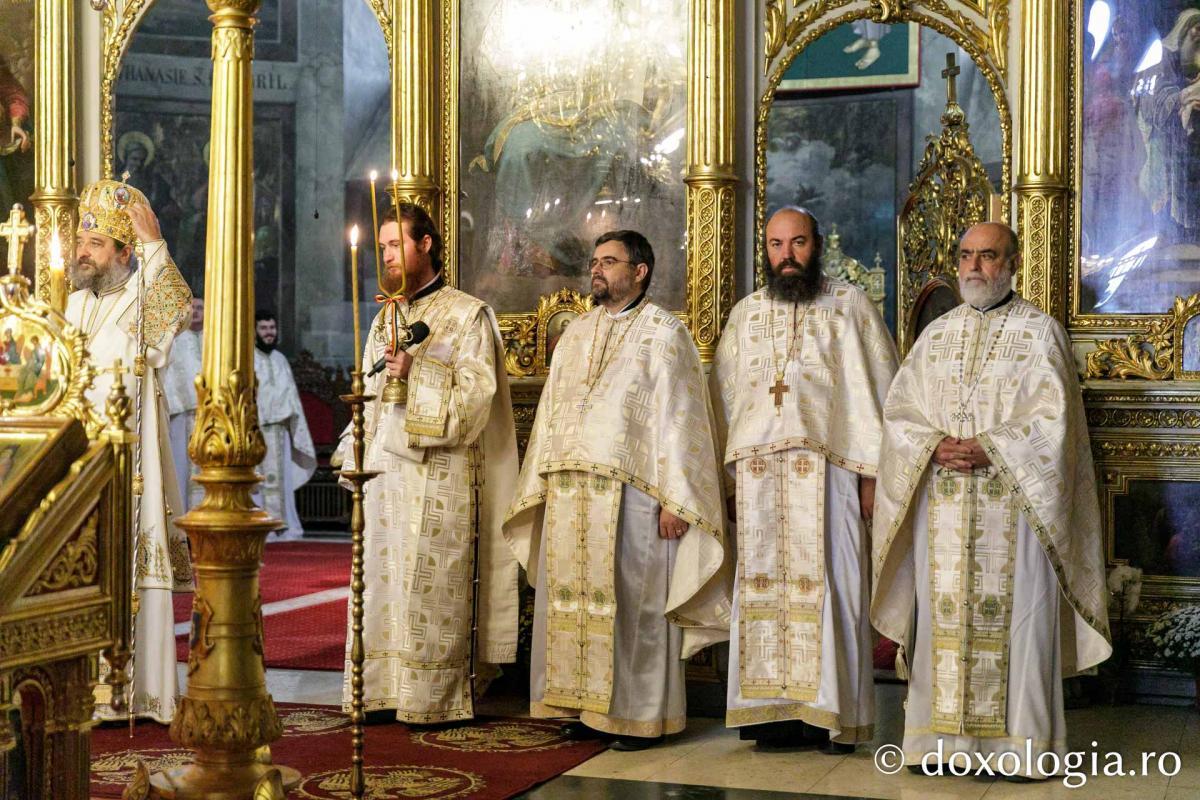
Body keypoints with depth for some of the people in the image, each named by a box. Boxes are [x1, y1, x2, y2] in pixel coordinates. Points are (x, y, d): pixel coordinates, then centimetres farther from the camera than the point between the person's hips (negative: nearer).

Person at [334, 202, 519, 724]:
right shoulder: (385, 319, 19)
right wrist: (355, 457, 14)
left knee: (430, 582, -6)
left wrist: (417, 375, -19)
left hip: (440, 473, -6)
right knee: (380, 581, 5)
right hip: (384, 469, 6)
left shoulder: (467, 315, -1)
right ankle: (383, 692, 11)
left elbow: (477, 392, -9)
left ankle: (435, 697, 1)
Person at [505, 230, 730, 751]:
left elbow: (678, 418, -8)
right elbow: (552, 413, 20)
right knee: (574, 596, 6)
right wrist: (542, 487, 13)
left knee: (633, 600, -4)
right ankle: (586, 706, 14)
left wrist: (674, 499, -15)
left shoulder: (663, 332, -1)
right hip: (569, 493, 6)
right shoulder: (576, 334, 18)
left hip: (630, 493, -6)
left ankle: (642, 714, 4)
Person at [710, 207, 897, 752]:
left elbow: (876, 387, 1)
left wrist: (871, 473, -6)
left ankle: (833, 715, 1)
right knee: (764, 584, 2)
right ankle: (774, 712, 6)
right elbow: (726, 398, 16)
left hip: (827, 469, -3)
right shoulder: (746, 314, 16)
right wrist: (730, 479, 9)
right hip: (758, 472, 4)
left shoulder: (849, 304, 5)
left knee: (828, 582, -5)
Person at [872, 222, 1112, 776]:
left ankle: (1020, 744, 1)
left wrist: (986, 450, -17)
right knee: (942, 617, 3)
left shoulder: (1039, 331, 3)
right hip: (941, 505, 4)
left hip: (1015, 499, -4)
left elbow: (1051, 419, -7)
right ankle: (942, 737, 9)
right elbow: (900, 411, 8)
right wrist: (936, 447, -11)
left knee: (1016, 617, -4)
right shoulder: (937, 334, 15)